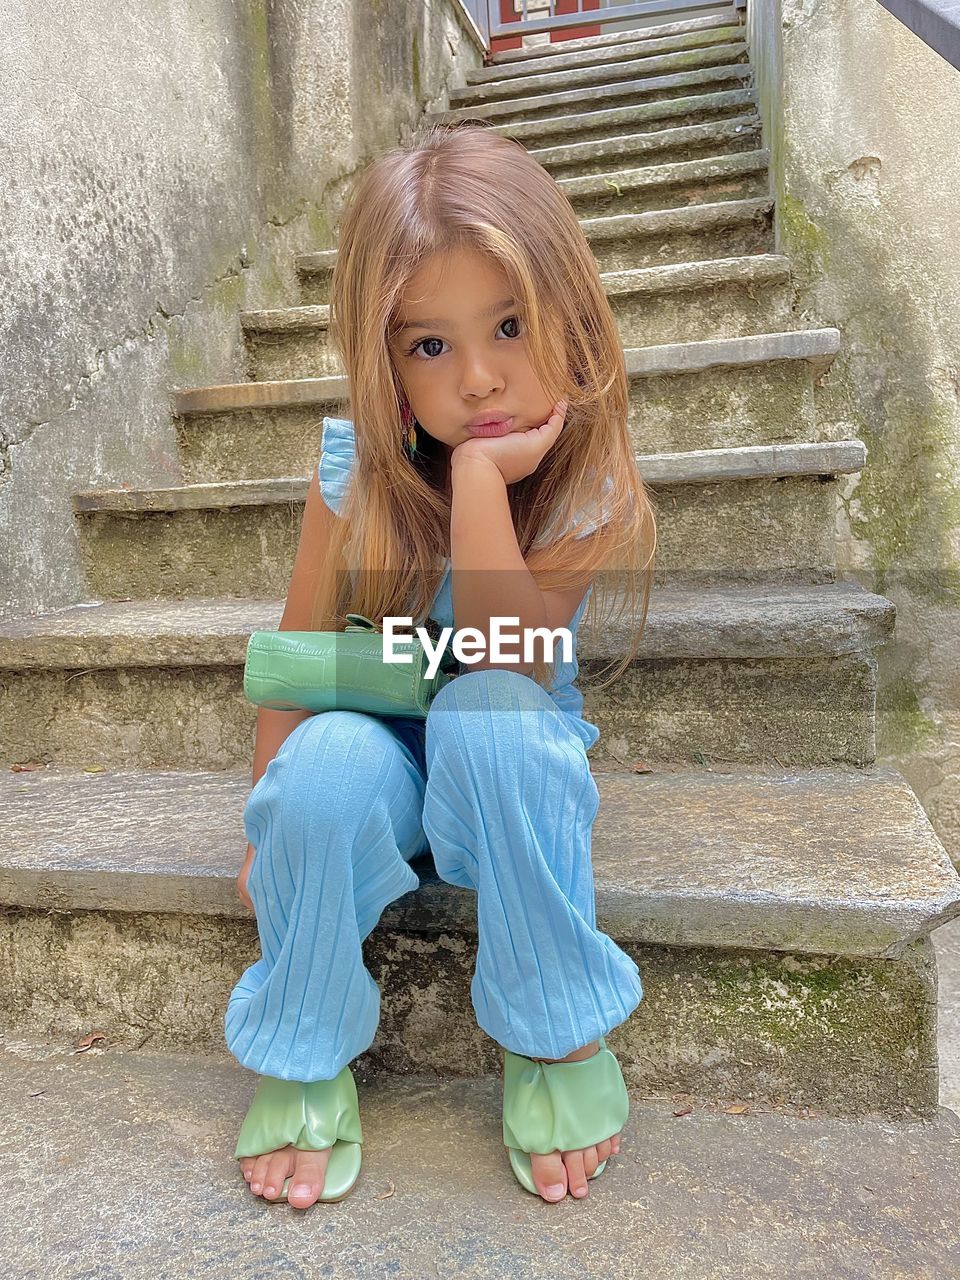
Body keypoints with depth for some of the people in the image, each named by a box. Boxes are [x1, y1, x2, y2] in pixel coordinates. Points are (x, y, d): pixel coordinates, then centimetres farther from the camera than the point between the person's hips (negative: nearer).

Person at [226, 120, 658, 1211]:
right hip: (382, 751, 1)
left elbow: (504, 664, -30)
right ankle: (301, 1055, -7)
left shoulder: (590, 487, -17)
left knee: (486, 720, -36)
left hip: (512, 760, -1)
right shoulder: (358, 466, -13)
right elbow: (299, 649, -7)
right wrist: (272, 819, -9)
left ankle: (557, 1034, -13)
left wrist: (480, 471, -34)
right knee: (330, 762, -34)